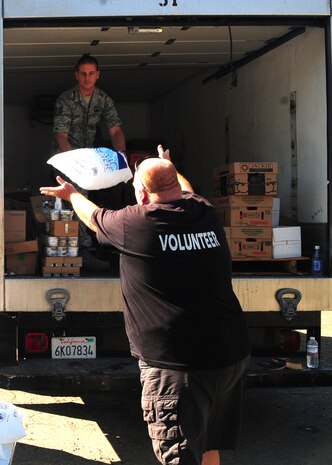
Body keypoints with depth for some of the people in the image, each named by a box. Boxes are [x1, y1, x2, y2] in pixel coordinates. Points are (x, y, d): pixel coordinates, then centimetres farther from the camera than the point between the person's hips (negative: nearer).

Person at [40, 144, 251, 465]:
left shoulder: (136, 224, -11)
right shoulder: (205, 213, 3)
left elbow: (94, 217, 11)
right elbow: (185, 190, 30)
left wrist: (72, 195, 32)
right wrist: (168, 167, 50)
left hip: (177, 367, -7)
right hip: (232, 355, 7)